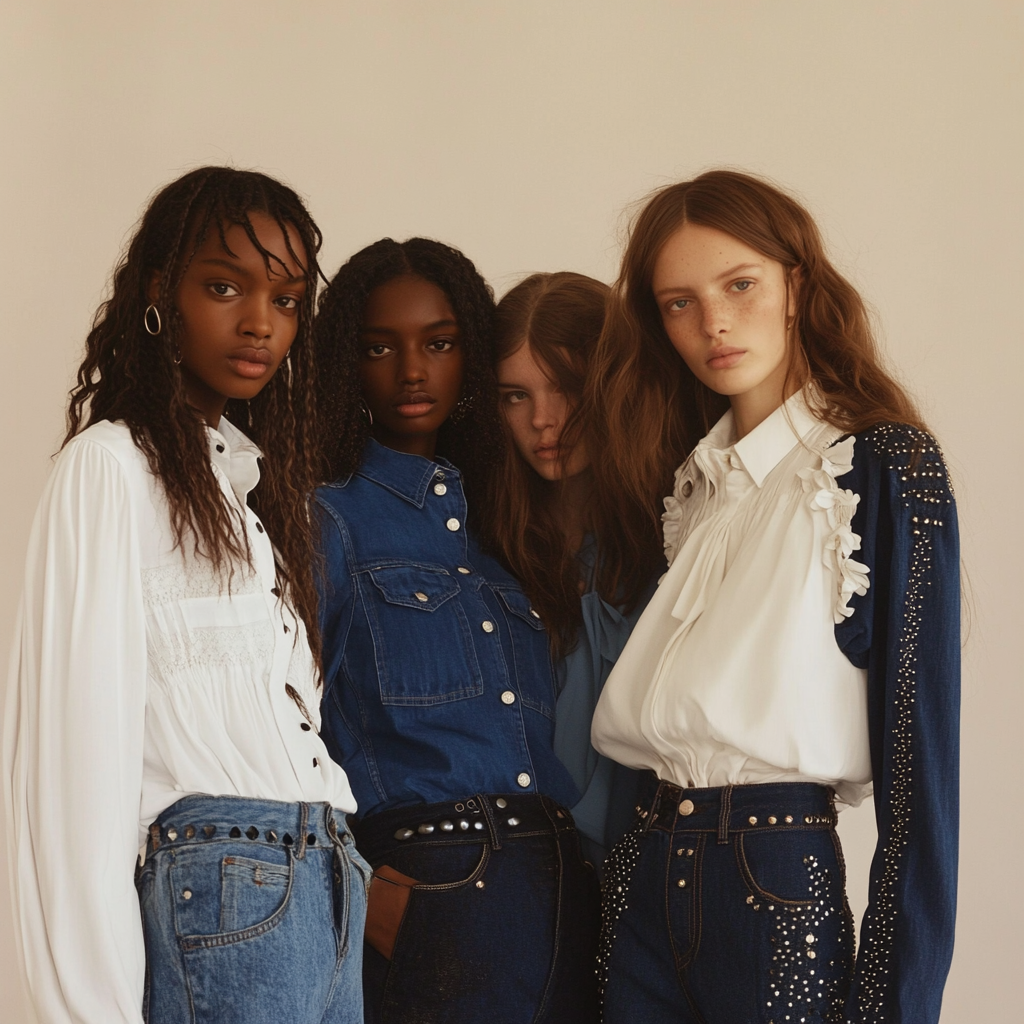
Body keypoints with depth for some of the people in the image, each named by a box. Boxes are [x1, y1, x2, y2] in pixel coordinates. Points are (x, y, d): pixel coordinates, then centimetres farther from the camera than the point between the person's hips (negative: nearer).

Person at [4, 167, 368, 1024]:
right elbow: (83, 742, -12)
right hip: (219, 901, -7)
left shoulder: (256, 474, 18)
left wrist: (345, 863, 5)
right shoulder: (110, 466, -5)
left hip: (326, 887, 7)